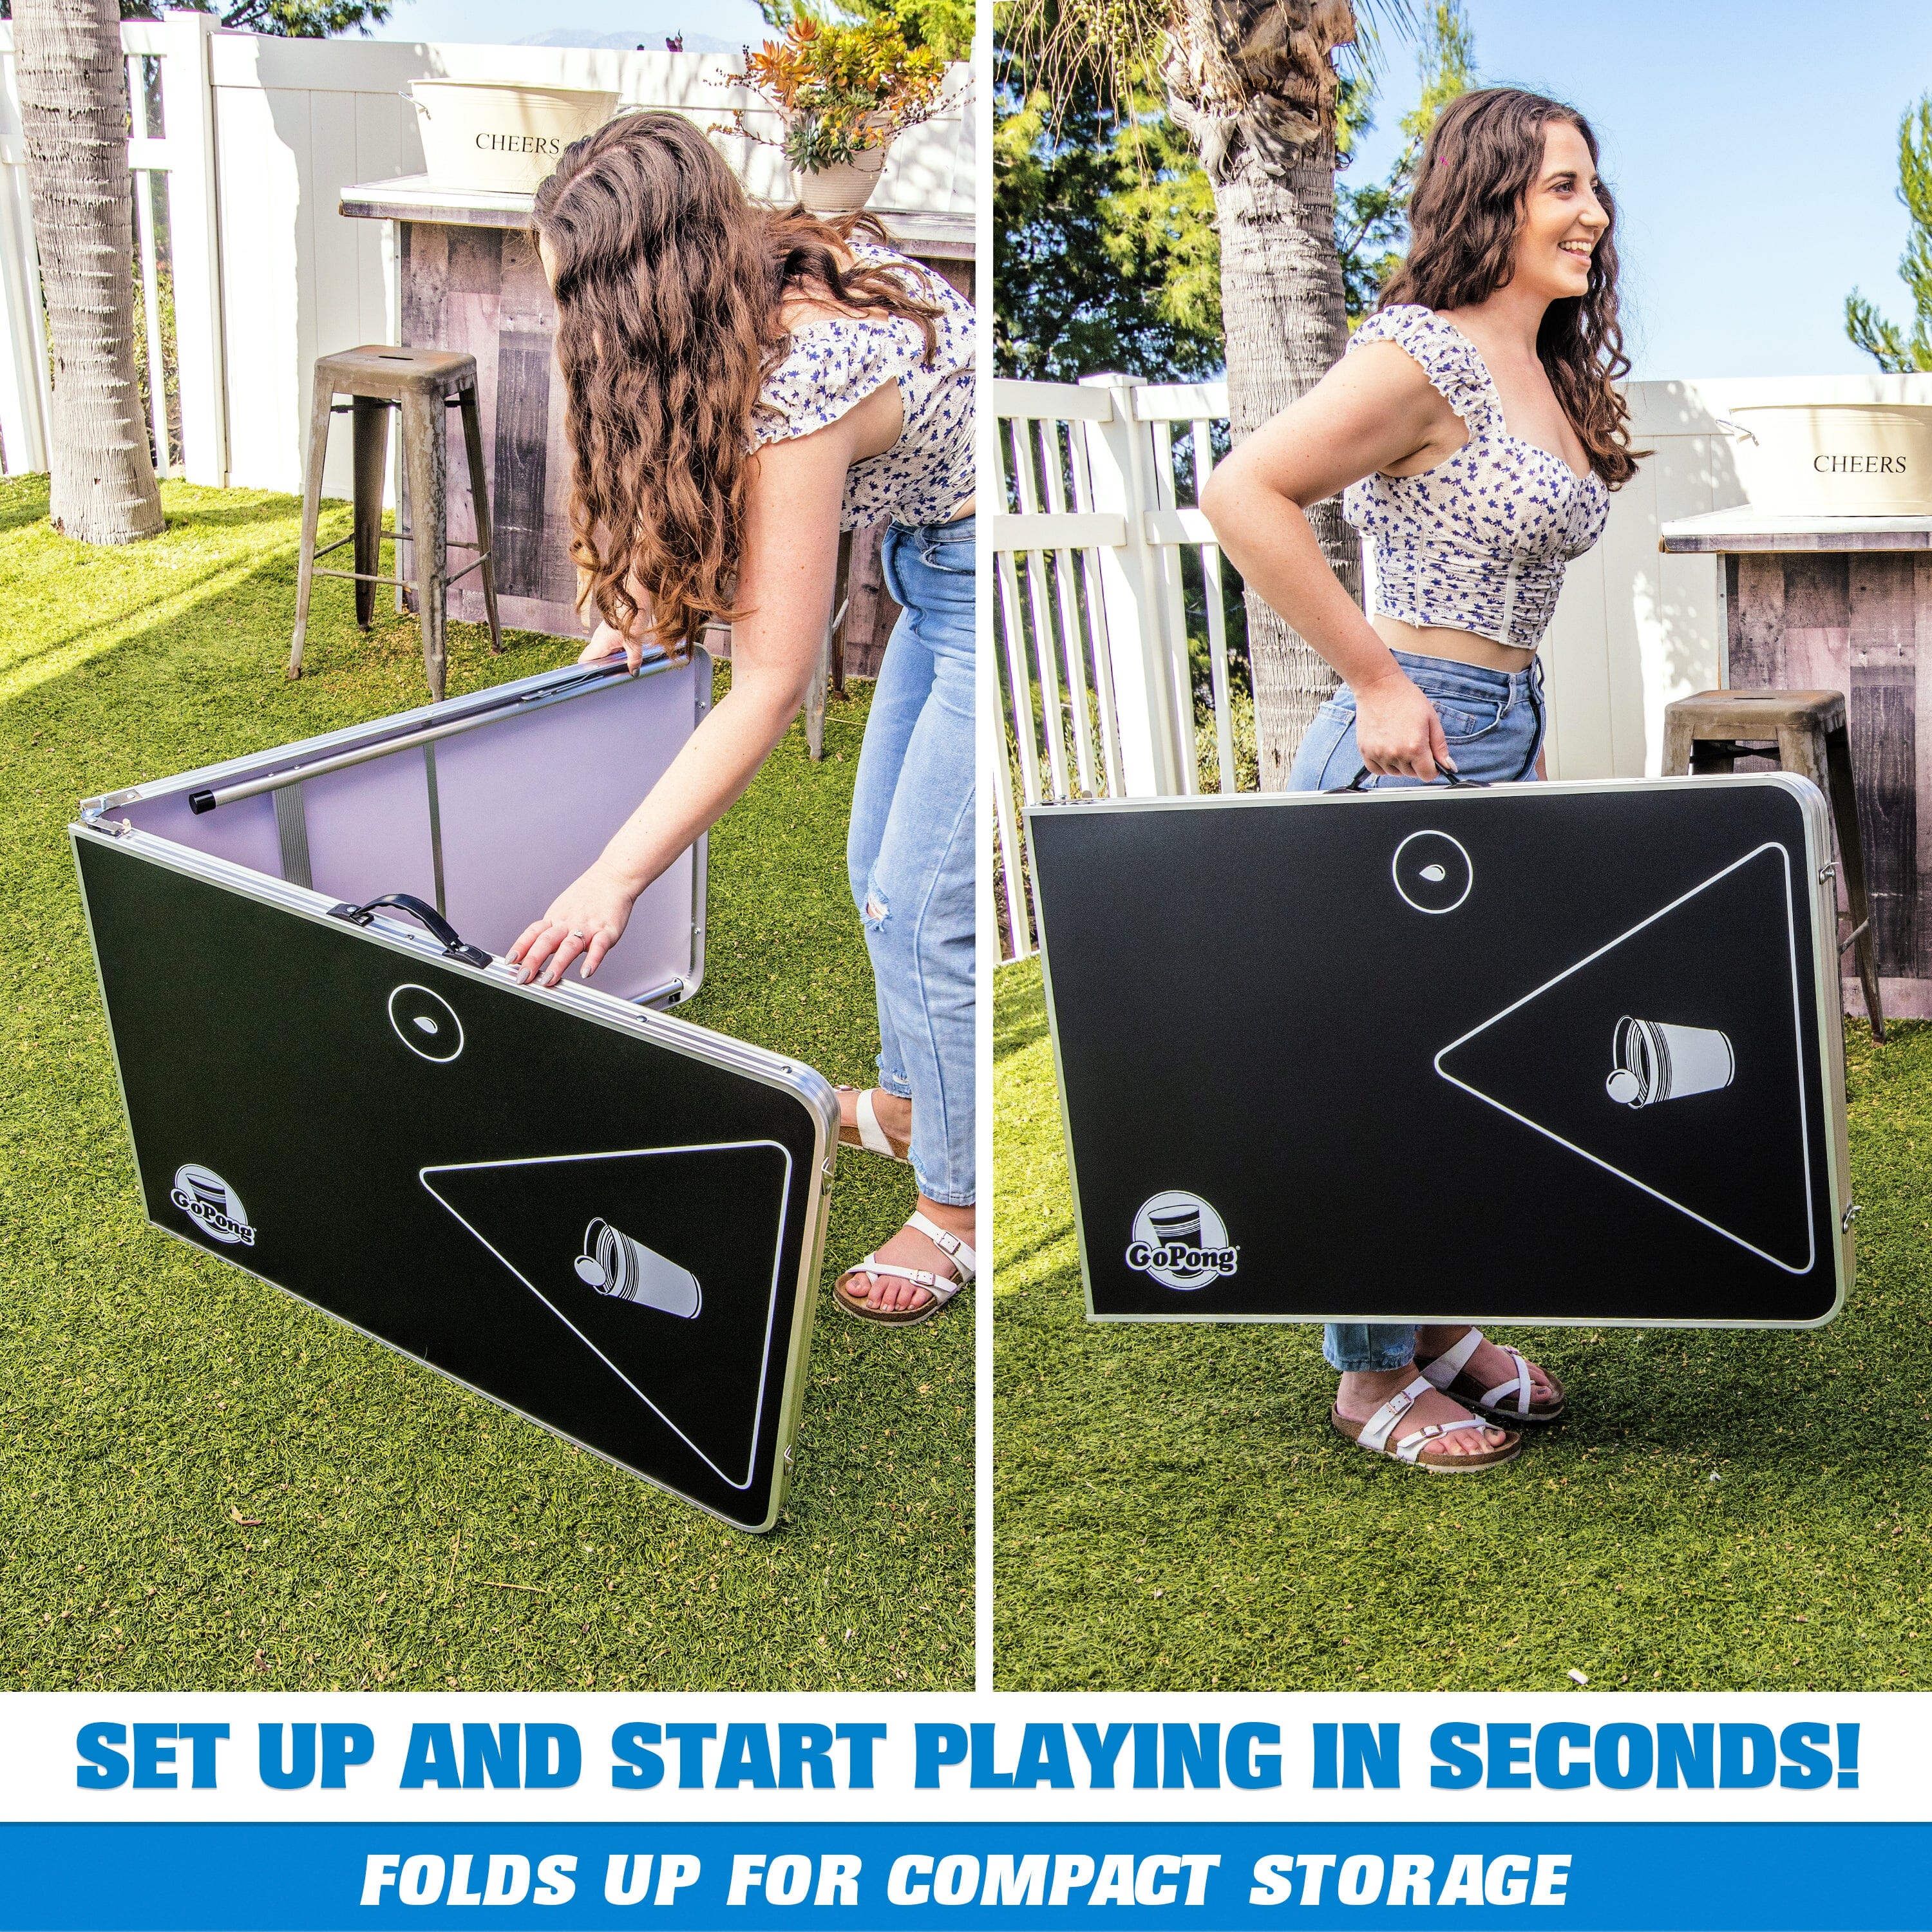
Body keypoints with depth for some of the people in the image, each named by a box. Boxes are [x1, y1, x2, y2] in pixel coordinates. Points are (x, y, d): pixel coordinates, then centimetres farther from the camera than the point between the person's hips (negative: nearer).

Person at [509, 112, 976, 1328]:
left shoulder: (801, 384, -32)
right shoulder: (783, 268, -6)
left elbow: (773, 685, -30)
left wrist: (617, 878, -30)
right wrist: (656, 599, 11)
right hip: (942, 560, 9)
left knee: (924, 900, -5)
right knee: (881, 863, 17)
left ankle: (963, 1206, 11)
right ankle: (911, 1099, 39)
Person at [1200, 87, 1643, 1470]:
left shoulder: (1547, 374, 15)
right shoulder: (1423, 355, -14)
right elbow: (1243, 496, -23)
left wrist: (1524, 729, 17)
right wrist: (1379, 682, -21)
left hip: (1502, 739, 9)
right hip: (1413, 746, -9)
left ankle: (1442, 1325, 31)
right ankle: (1373, 1372, 14)